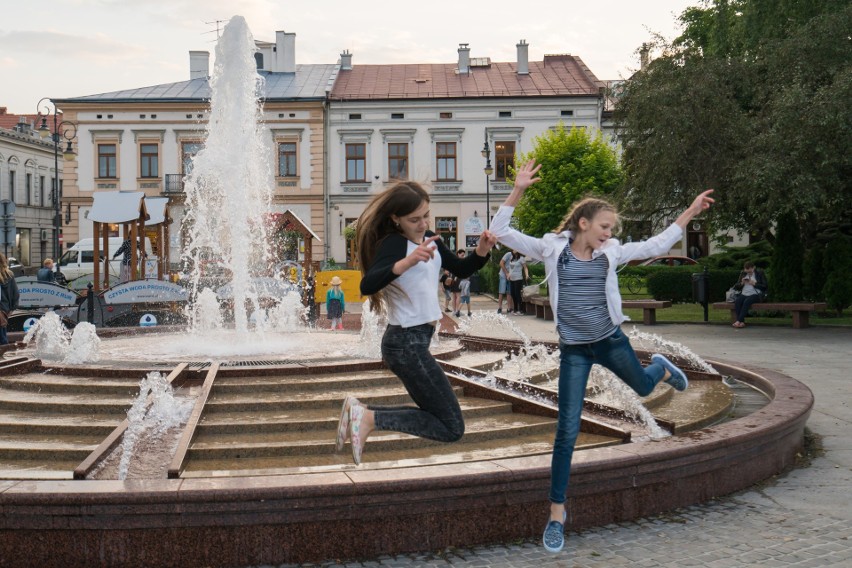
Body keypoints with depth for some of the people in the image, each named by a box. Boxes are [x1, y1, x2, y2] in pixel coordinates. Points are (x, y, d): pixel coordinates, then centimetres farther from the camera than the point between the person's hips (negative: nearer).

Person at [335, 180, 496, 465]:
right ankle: (370, 418, -8)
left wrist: (481, 251, -3)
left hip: (414, 341, 9)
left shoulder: (429, 238, 9)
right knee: (452, 428, -7)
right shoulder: (393, 243, -16)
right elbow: (367, 285, -33)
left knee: (435, 416, 21)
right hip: (407, 343, -9)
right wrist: (407, 262, -47)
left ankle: (360, 410, 14)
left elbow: (461, 270, 17)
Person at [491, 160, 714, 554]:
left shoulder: (610, 253, 1)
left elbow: (656, 246, 9)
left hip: (611, 341, 3)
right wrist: (518, 191, -21)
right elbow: (501, 233, -11)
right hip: (573, 351, -3)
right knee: (567, 431, -4)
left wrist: (689, 213, 6)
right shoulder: (552, 248, -7)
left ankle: (660, 367, 69)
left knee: (644, 387, 28)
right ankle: (557, 512, 8)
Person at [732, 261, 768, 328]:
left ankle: (739, 321, -37)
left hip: (755, 294, -4)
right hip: (744, 294, 4)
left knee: (747, 301, -36)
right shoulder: (743, 274, 15)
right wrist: (742, 283, -5)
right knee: (737, 301, -30)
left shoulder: (760, 273, 4)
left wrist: (754, 284, -13)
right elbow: (736, 287, 16)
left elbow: (765, 286, -2)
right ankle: (742, 322, -35)